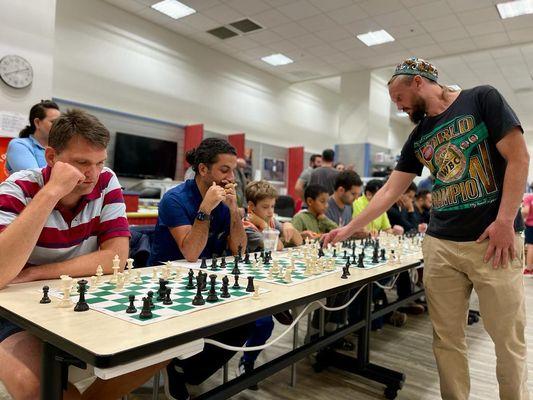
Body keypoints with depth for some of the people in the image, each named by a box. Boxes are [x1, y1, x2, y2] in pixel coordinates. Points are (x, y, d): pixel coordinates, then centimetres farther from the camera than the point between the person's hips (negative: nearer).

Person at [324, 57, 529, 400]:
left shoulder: (482, 99, 0)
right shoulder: (419, 137, 14)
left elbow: (519, 158, -6)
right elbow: (390, 191, 14)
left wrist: (505, 221, -14)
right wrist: (349, 229, 11)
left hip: (494, 239, -4)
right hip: (441, 244, 5)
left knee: (509, 340, 4)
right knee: (447, 338, 6)